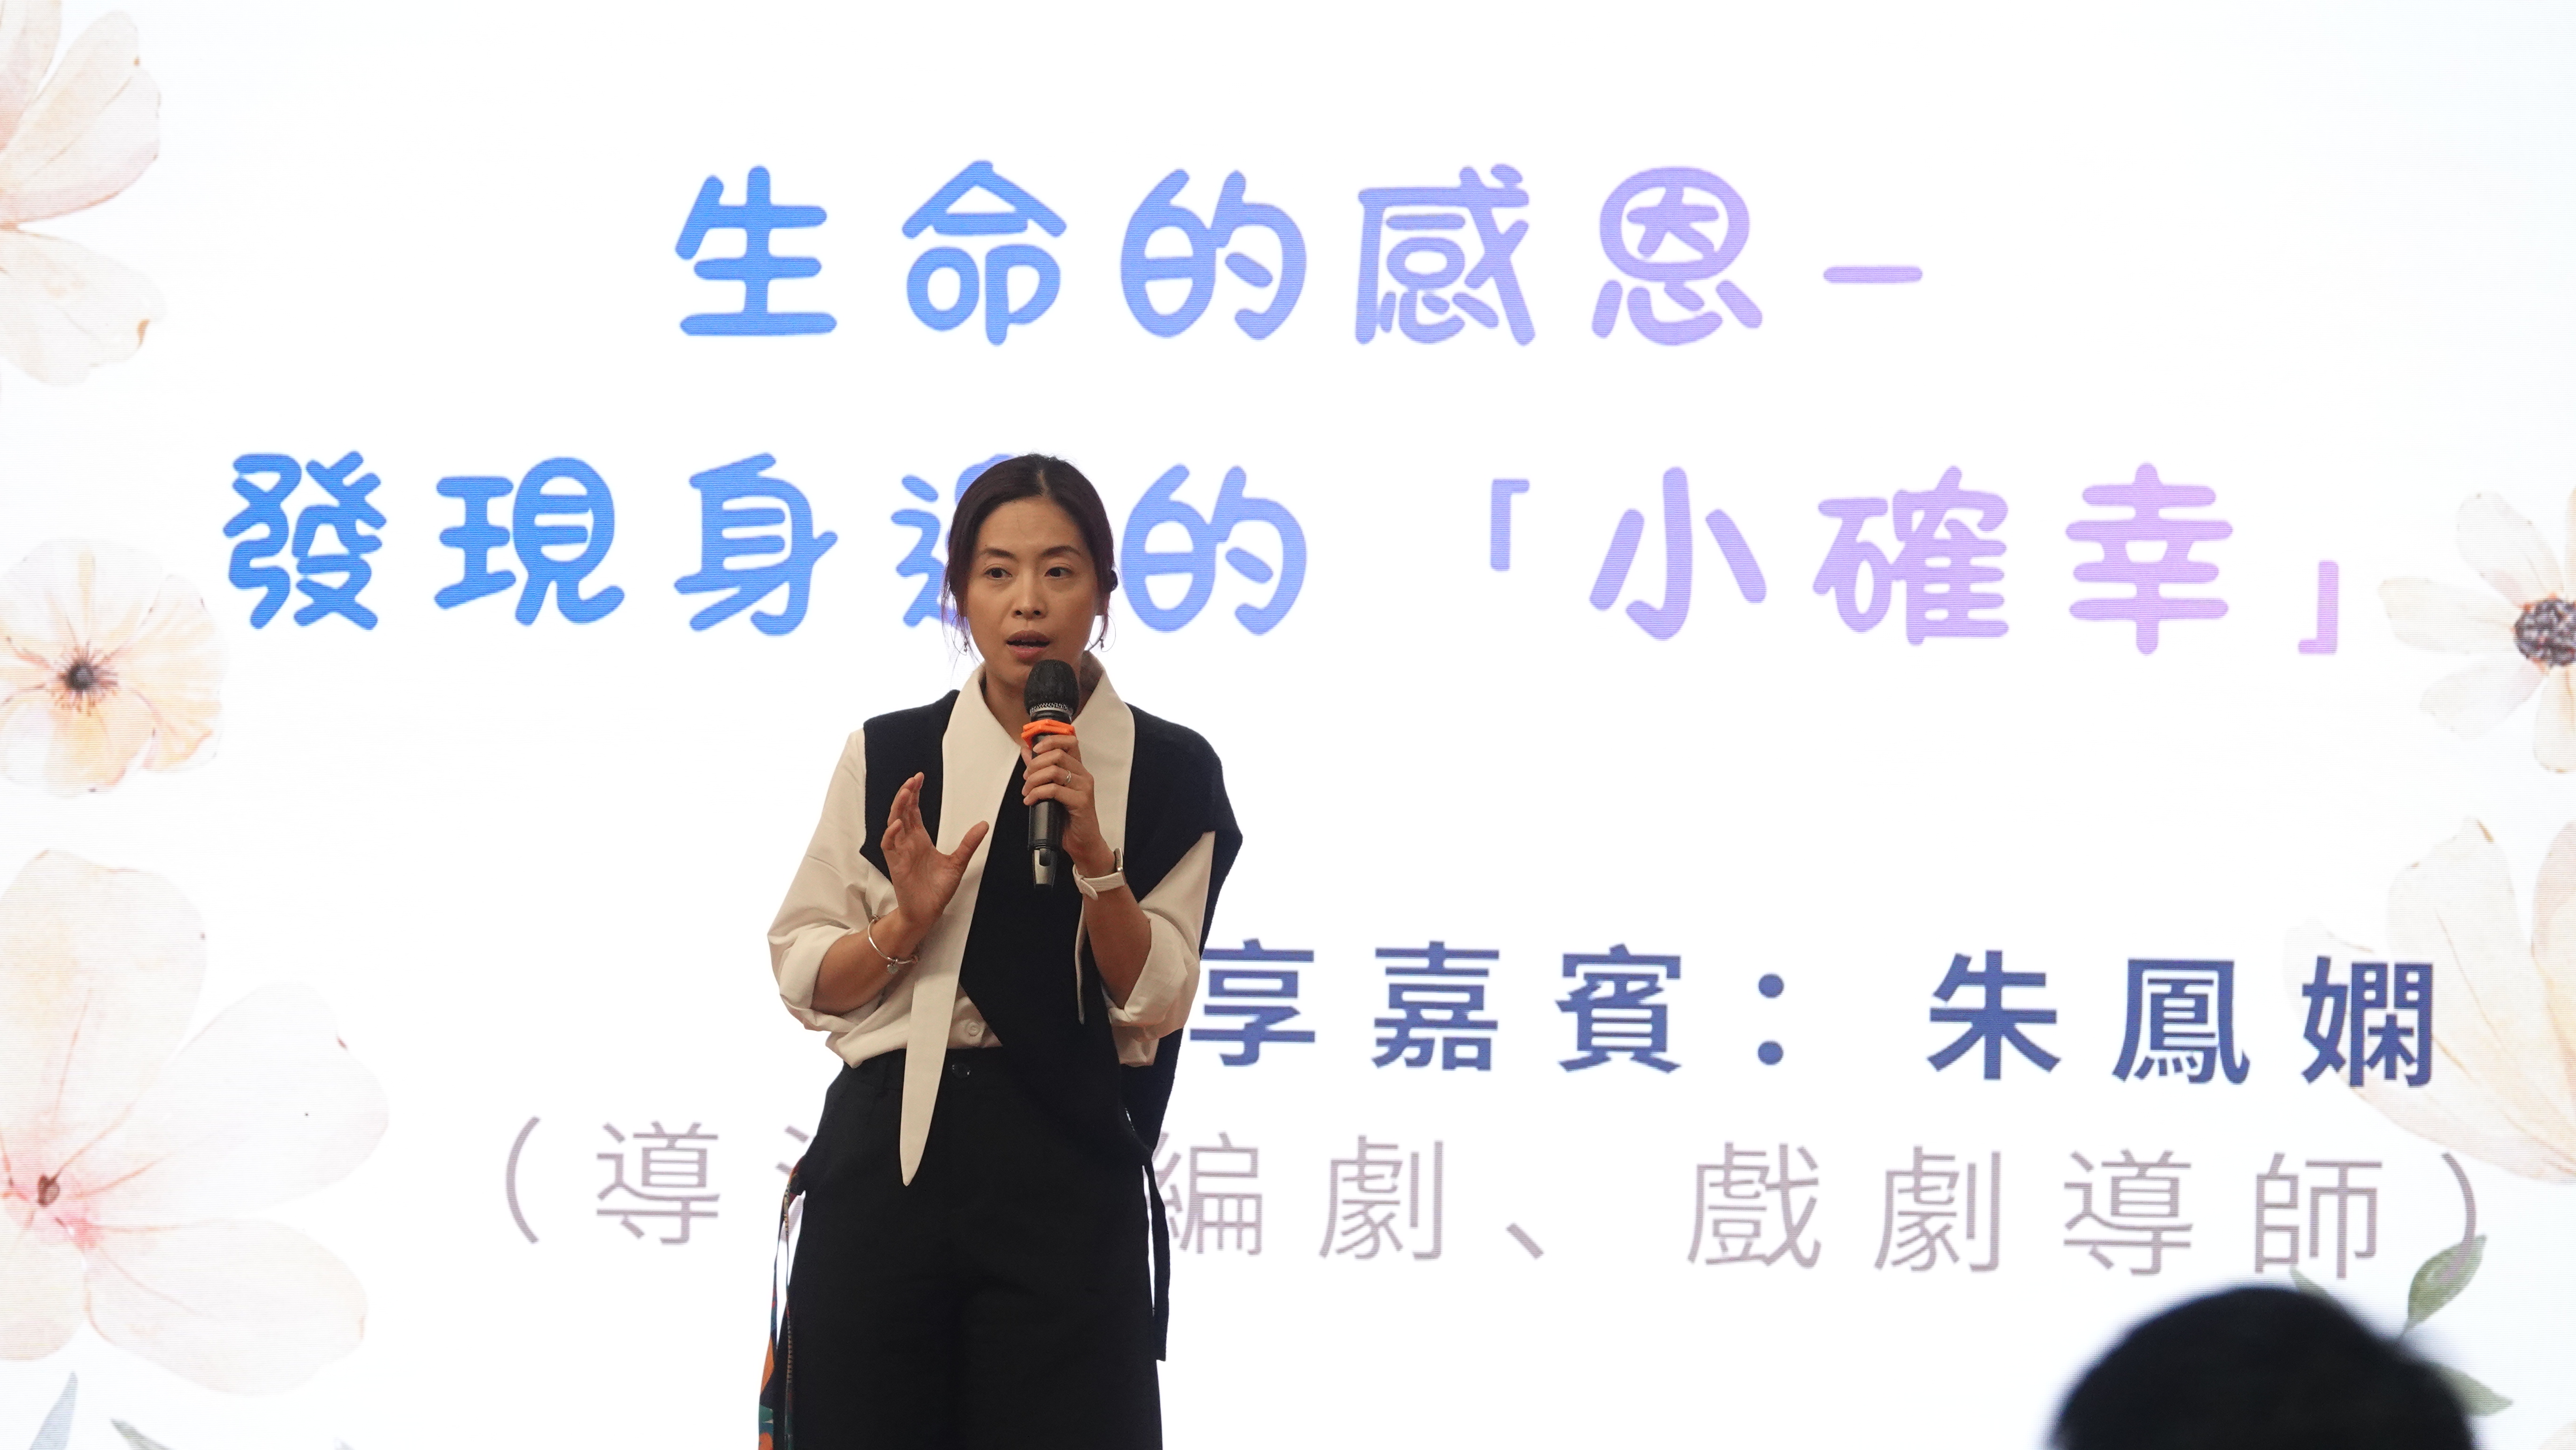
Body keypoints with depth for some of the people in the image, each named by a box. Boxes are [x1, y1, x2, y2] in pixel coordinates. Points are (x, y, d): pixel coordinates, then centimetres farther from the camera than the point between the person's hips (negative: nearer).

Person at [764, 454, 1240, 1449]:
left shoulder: (1169, 773, 2)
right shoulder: (887, 757, 6)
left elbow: (1154, 1007, -3)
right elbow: (803, 981, 7)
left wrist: (1094, 859, -17)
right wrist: (904, 922, -11)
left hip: (1065, 1175, -1)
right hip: (889, 1153, 1)